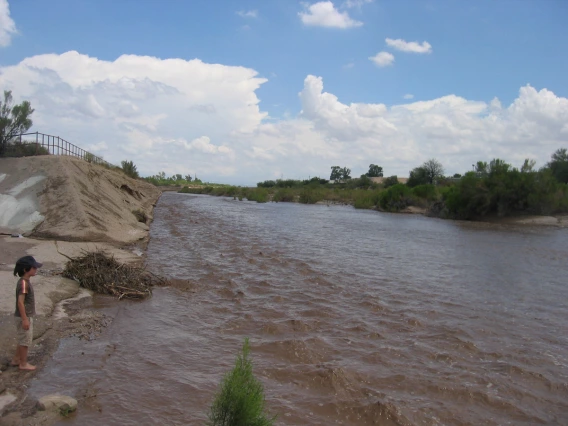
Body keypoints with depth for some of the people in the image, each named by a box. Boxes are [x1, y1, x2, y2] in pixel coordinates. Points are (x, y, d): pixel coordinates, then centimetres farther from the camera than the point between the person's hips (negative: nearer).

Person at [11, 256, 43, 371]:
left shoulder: (25, 281, 7)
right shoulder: (23, 283, -23)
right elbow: (20, 302, -25)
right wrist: (25, 319, -23)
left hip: (27, 316, 10)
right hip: (24, 317, -10)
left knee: (23, 339, 21)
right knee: (25, 340, 3)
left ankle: (16, 359, 34)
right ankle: (23, 364, 15)